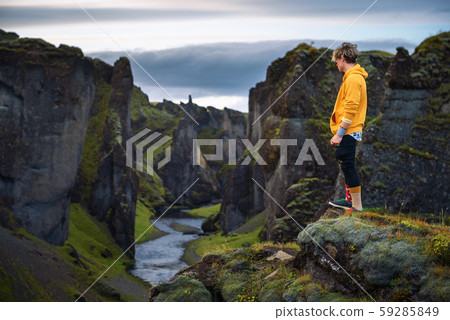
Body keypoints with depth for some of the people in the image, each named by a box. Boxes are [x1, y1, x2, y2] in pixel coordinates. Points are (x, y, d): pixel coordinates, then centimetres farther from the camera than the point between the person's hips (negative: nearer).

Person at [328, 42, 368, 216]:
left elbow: (350, 109, -22)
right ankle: (350, 199, 30)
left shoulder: (353, 78, -16)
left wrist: (339, 134, -20)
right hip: (349, 132, 11)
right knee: (346, 164, 19)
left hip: (348, 132, -11)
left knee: (348, 166, -9)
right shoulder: (354, 77, 17)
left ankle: (357, 207, -7)